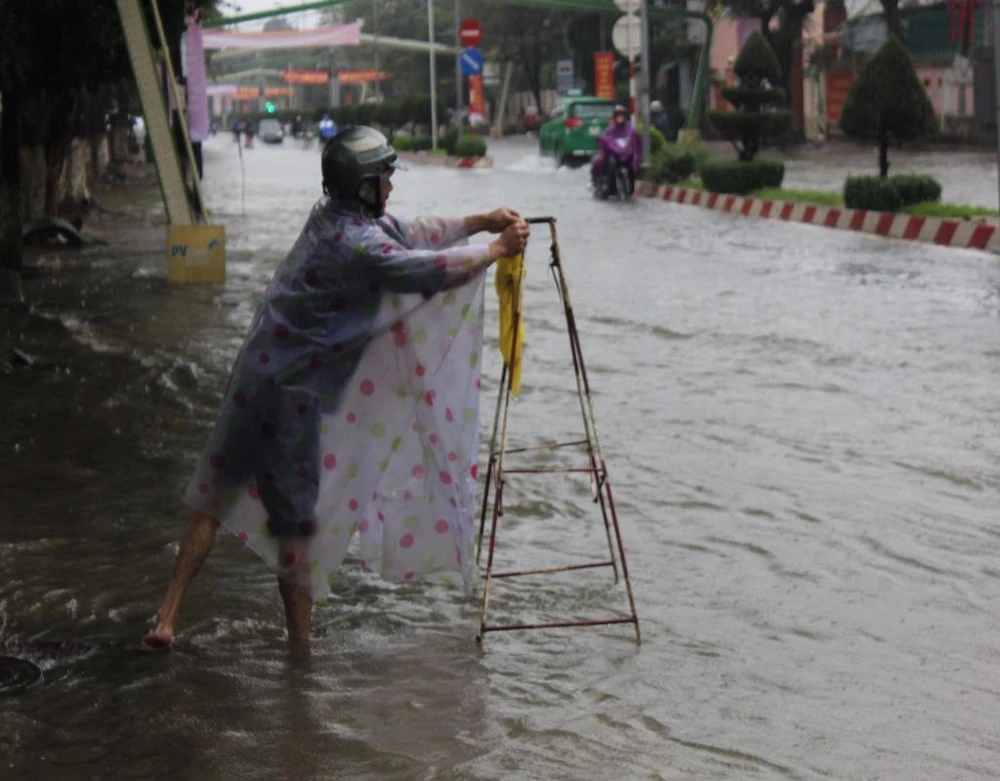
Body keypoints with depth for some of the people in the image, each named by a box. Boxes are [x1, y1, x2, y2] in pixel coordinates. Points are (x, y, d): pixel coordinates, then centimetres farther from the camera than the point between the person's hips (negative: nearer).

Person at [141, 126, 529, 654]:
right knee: (297, 518, 3)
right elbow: (423, 271, -20)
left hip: (260, 372, 8)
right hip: (292, 392, -8)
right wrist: (497, 250, -7)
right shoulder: (354, 244, -19)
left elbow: (406, 236, 18)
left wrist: (478, 223, 14)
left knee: (216, 494, 9)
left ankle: (167, 619, 10)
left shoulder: (334, 216, 8)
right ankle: (300, 644, 12)